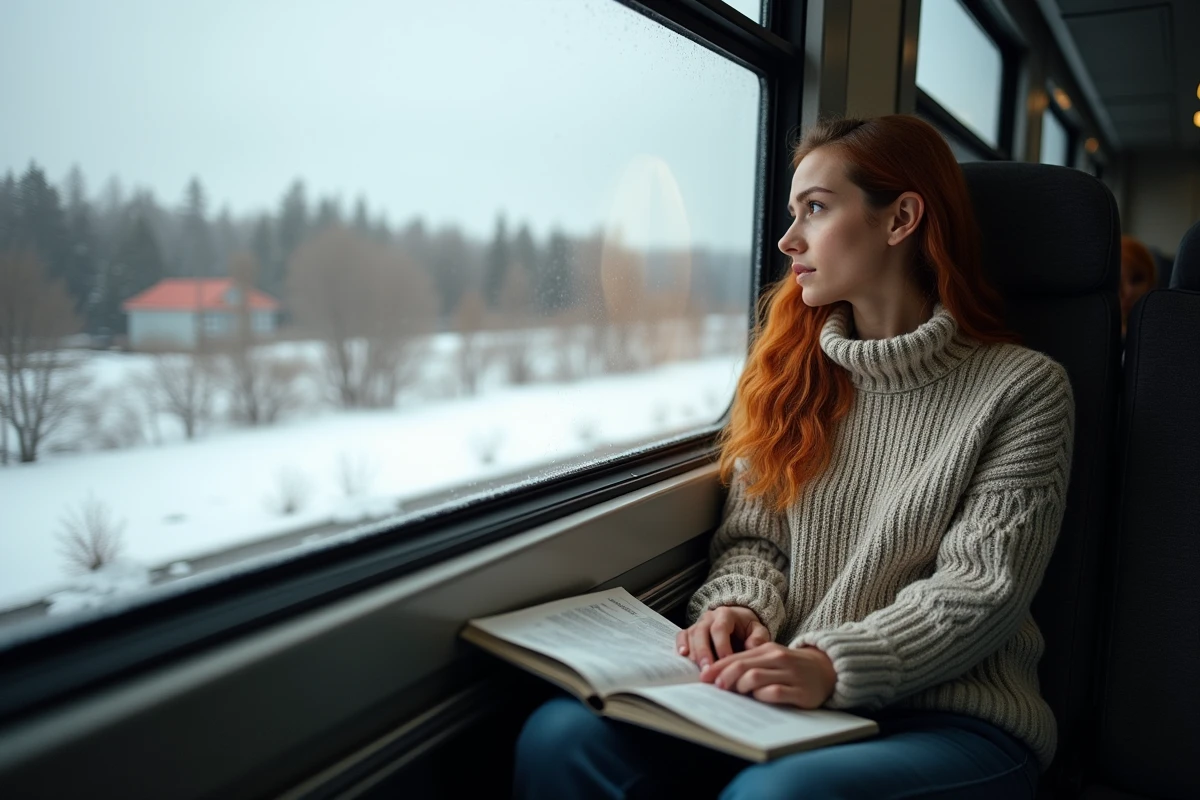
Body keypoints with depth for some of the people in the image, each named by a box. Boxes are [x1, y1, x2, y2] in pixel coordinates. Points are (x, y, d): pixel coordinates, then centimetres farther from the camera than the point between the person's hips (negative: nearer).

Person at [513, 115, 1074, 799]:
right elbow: (752, 536, 11)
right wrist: (740, 606, -11)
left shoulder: (1025, 389, 0)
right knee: (563, 735, -24)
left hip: (950, 718, -3)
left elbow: (981, 588, -9)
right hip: (784, 697, 3)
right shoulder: (793, 371, 13)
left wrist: (836, 667, -23)